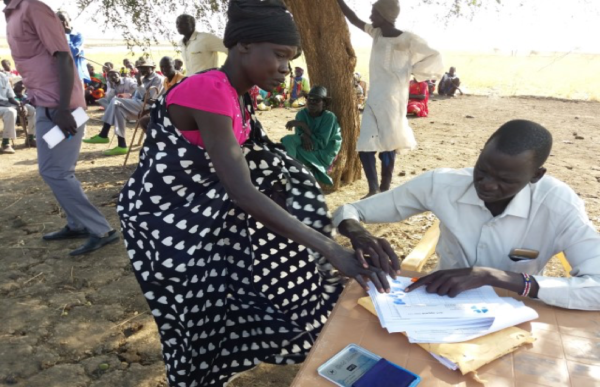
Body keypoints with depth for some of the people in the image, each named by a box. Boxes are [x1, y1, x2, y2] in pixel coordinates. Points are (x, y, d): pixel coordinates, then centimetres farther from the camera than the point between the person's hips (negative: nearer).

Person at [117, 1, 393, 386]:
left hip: (200, 208, 8)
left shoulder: (236, 95, -1)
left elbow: (256, 166, 1)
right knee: (200, 317, 5)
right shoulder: (209, 91, -30)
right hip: (164, 218, -8)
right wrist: (331, 250, -38)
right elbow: (243, 194, -37)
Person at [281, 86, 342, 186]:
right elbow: (299, 133, -6)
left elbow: (321, 144, -21)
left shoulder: (329, 117, -16)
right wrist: (304, 136, -31)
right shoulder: (302, 114, -2)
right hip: (306, 149, 5)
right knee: (288, 140, -22)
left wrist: (303, 125, -25)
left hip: (323, 155, -5)